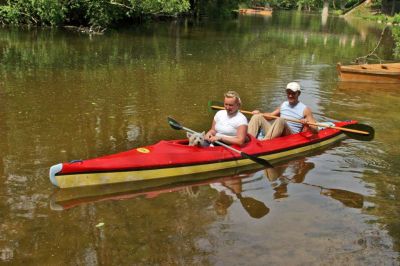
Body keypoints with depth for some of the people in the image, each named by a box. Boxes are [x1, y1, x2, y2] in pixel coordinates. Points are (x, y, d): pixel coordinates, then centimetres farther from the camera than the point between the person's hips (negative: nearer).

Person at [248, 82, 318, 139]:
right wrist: (259, 113, 11)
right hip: (275, 134, 6)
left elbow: (315, 130, -3)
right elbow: (271, 115, 30)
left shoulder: (305, 110, 0)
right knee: (257, 117, -4)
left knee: (280, 120, -32)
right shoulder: (283, 105, 17)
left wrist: (307, 125, -24)